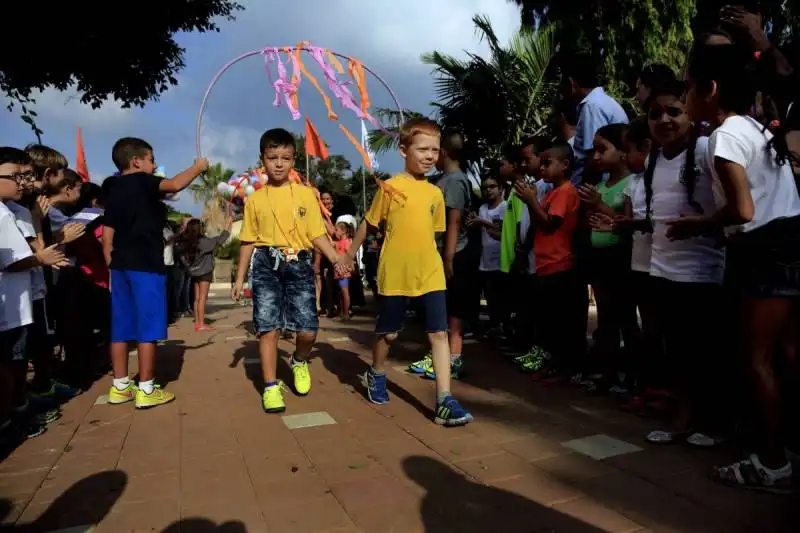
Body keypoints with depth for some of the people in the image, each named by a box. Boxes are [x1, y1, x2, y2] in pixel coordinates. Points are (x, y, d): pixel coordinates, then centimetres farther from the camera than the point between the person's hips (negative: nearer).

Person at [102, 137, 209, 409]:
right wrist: (198, 167, -9)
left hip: (121, 265, 8)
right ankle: (146, 390, 1)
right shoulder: (142, 182, -7)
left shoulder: (114, 189, 15)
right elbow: (175, 184, -25)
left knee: (122, 327, 11)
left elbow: (108, 232, 14)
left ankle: (120, 386, 18)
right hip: (145, 265, -8)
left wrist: (112, 263, 18)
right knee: (147, 326, -3)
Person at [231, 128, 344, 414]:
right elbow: (248, 241, 12)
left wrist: (336, 259, -11)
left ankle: (299, 361, 29)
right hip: (266, 264, 0)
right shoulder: (255, 199, 8)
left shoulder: (306, 194, 6)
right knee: (268, 327, -2)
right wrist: (240, 278, 11)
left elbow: (318, 234, 4)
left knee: (308, 329, -5)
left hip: (299, 264, 0)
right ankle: (271, 386, 11)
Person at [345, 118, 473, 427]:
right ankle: (376, 376, 40)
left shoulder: (436, 193, 7)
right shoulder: (391, 187, -5)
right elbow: (368, 225, 2)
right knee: (389, 333, 12)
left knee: (439, 333, -4)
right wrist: (349, 256, 7)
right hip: (394, 275, -3)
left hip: (430, 274, 3)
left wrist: (428, 260, 14)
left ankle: (444, 402, -1)